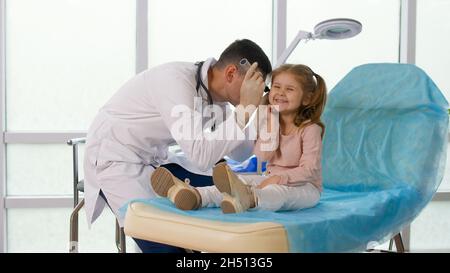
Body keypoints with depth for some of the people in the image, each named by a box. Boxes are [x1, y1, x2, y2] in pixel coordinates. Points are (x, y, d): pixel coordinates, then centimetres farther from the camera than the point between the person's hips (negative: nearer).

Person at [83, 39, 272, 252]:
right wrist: (245, 108, -32)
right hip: (115, 159, -8)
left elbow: (239, 154, 4)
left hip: (153, 161, 8)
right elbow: (202, 157, -35)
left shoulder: (215, 91, -2)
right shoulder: (175, 81, -27)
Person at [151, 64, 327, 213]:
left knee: (281, 192, -39)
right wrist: (271, 122, -12)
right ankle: (195, 196, -43)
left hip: (305, 186, -7)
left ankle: (246, 199, -74)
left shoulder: (310, 129, -9)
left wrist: (280, 178, -32)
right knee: (241, 181, -18)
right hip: (273, 180, 7)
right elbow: (263, 156, -7)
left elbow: (309, 169, -17)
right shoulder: (270, 121, 8)